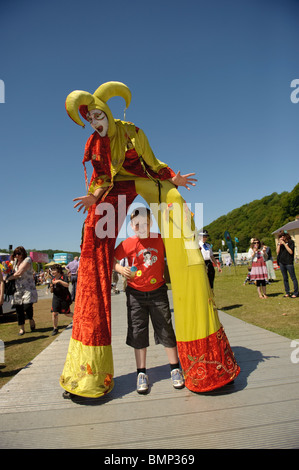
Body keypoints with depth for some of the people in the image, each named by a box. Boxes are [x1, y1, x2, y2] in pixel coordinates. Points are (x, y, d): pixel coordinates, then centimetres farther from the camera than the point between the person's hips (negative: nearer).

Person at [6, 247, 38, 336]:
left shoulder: (27, 260, -9)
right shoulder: (15, 261, 13)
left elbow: (19, 273, -15)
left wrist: (8, 278, -5)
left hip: (28, 288, -6)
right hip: (18, 288, 6)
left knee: (27, 306, -14)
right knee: (18, 309, 5)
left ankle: (31, 319, 18)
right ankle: (21, 328, 18)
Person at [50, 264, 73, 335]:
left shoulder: (64, 277, -9)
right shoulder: (53, 278, 8)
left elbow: (67, 285, -28)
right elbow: (52, 291, 12)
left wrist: (59, 281, -36)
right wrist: (51, 287, -10)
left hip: (65, 298, -4)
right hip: (56, 297, 4)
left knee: (67, 313, 7)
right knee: (54, 313, -6)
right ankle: (55, 328, 10)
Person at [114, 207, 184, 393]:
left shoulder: (160, 240, -5)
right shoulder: (128, 244, -7)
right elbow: (113, 260, 1)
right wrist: (121, 269, -18)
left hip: (158, 291, 0)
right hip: (136, 293, 0)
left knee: (166, 329, 7)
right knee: (138, 332, 6)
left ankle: (175, 369, 25)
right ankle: (142, 373, 22)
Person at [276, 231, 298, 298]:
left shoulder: (291, 242, -3)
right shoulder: (280, 243, 9)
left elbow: (291, 252, -13)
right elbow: (277, 252, 3)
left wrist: (284, 244, -15)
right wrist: (279, 244, -6)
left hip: (289, 262, -5)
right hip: (281, 262, 5)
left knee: (293, 278, 0)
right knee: (285, 278, 10)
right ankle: (287, 293, 17)